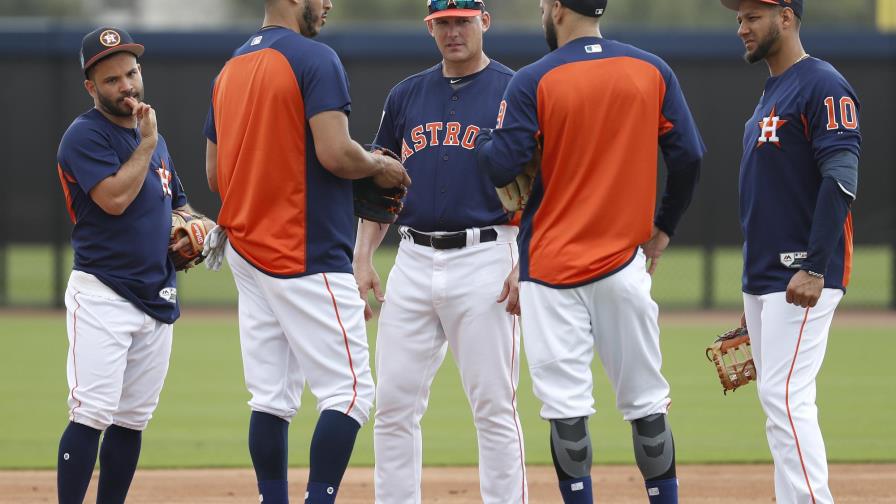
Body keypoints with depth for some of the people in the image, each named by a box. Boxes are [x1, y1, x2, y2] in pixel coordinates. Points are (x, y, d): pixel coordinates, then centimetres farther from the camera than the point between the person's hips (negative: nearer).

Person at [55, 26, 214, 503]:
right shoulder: (85, 136, -7)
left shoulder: (151, 136, 18)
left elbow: (177, 203, 29)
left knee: (133, 419, 8)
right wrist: (146, 143, -11)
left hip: (158, 298, 8)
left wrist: (199, 227, 7)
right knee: (92, 415, -15)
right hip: (102, 295, -8)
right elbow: (114, 198, -20)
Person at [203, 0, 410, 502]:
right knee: (349, 392, -6)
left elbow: (215, 174, 16)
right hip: (309, 260, -8)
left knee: (272, 399, 8)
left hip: (246, 251, 8)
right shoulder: (315, 60, -10)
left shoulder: (229, 70, 14)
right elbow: (335, 154, -20)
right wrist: (380, 166, -1)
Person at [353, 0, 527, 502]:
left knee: (494, 406, -4)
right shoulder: (406, 95, 14)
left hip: (485, 260, -5)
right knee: (394, 403, 3)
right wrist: (364, 256, 6)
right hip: (414, 262, 5)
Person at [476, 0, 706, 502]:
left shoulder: (534, 82, -7)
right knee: (646, 402, 9)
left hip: (551, 262, -3)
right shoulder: (653, 71, 4)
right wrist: (664, 227, 14)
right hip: (624, 260, 3)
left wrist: (478, 138, 12)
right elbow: (689, 156, 2)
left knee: (566, 407, -3)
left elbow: (502, 168, -9)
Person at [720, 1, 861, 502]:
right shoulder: (770, 97, 19)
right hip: (764, 280, 10)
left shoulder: (823, 86, -11)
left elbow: (841, 181, -20)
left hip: (803, 278, -10)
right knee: (780, 403, 9)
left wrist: (814, 269, -26)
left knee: (786, 397, -17)